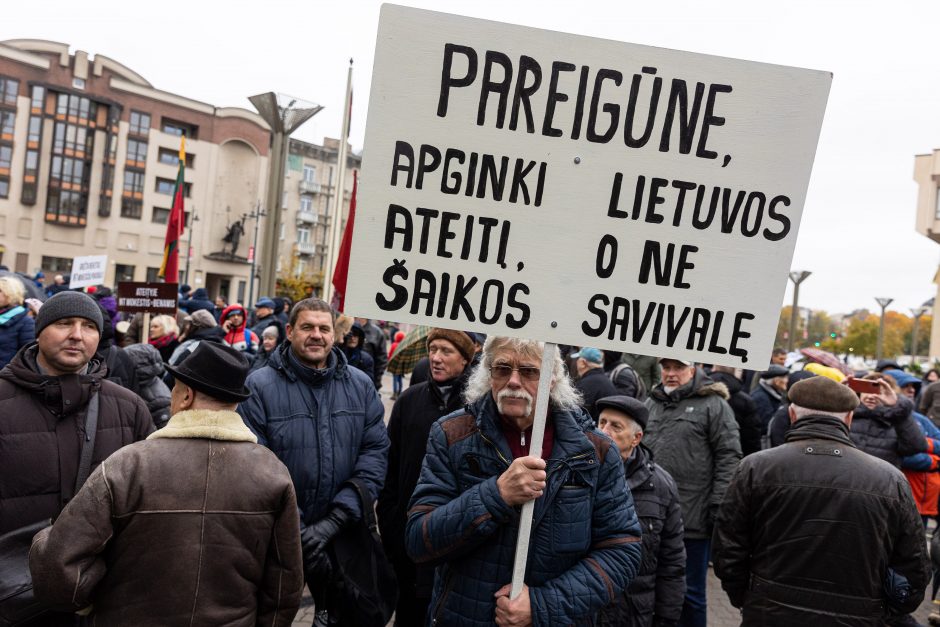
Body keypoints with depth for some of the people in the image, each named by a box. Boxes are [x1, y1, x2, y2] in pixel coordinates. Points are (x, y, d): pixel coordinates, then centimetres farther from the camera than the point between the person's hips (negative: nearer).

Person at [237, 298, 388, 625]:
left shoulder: (361, 385, 0)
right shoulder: (259, 386, -11)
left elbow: (375, 450, -4)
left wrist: (335, 520, -13)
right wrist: (293, 528, -19)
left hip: (345, 532, 3)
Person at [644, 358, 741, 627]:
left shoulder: (713, 405, -4)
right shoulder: (651, 403, 13)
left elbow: (728, 457, -8)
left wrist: (718, 505, -13)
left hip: (693, 520, -5)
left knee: (690, 592, 7)